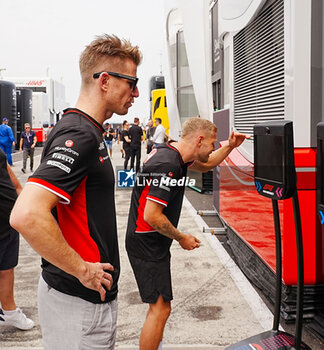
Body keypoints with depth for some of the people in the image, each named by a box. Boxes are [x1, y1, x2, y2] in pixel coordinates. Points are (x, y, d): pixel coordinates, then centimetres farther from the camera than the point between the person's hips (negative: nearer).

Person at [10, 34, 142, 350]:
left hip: (92, 292, 9)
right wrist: (83, 270, -22)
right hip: (78, 300, -9)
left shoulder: (88, 131, 10)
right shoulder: (79, 136, -22)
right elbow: (27, 216, -34)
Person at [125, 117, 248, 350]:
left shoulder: (174, 153, 5)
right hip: (147, 246, -10)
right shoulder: (168, 165, -26)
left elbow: (205, 165, 25)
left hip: (153, 243, 10)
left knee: (159, 305, 20)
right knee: (160, 308, -5)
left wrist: (229, 147, 10)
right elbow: (151, 216, -28)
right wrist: (182, 239, -14)